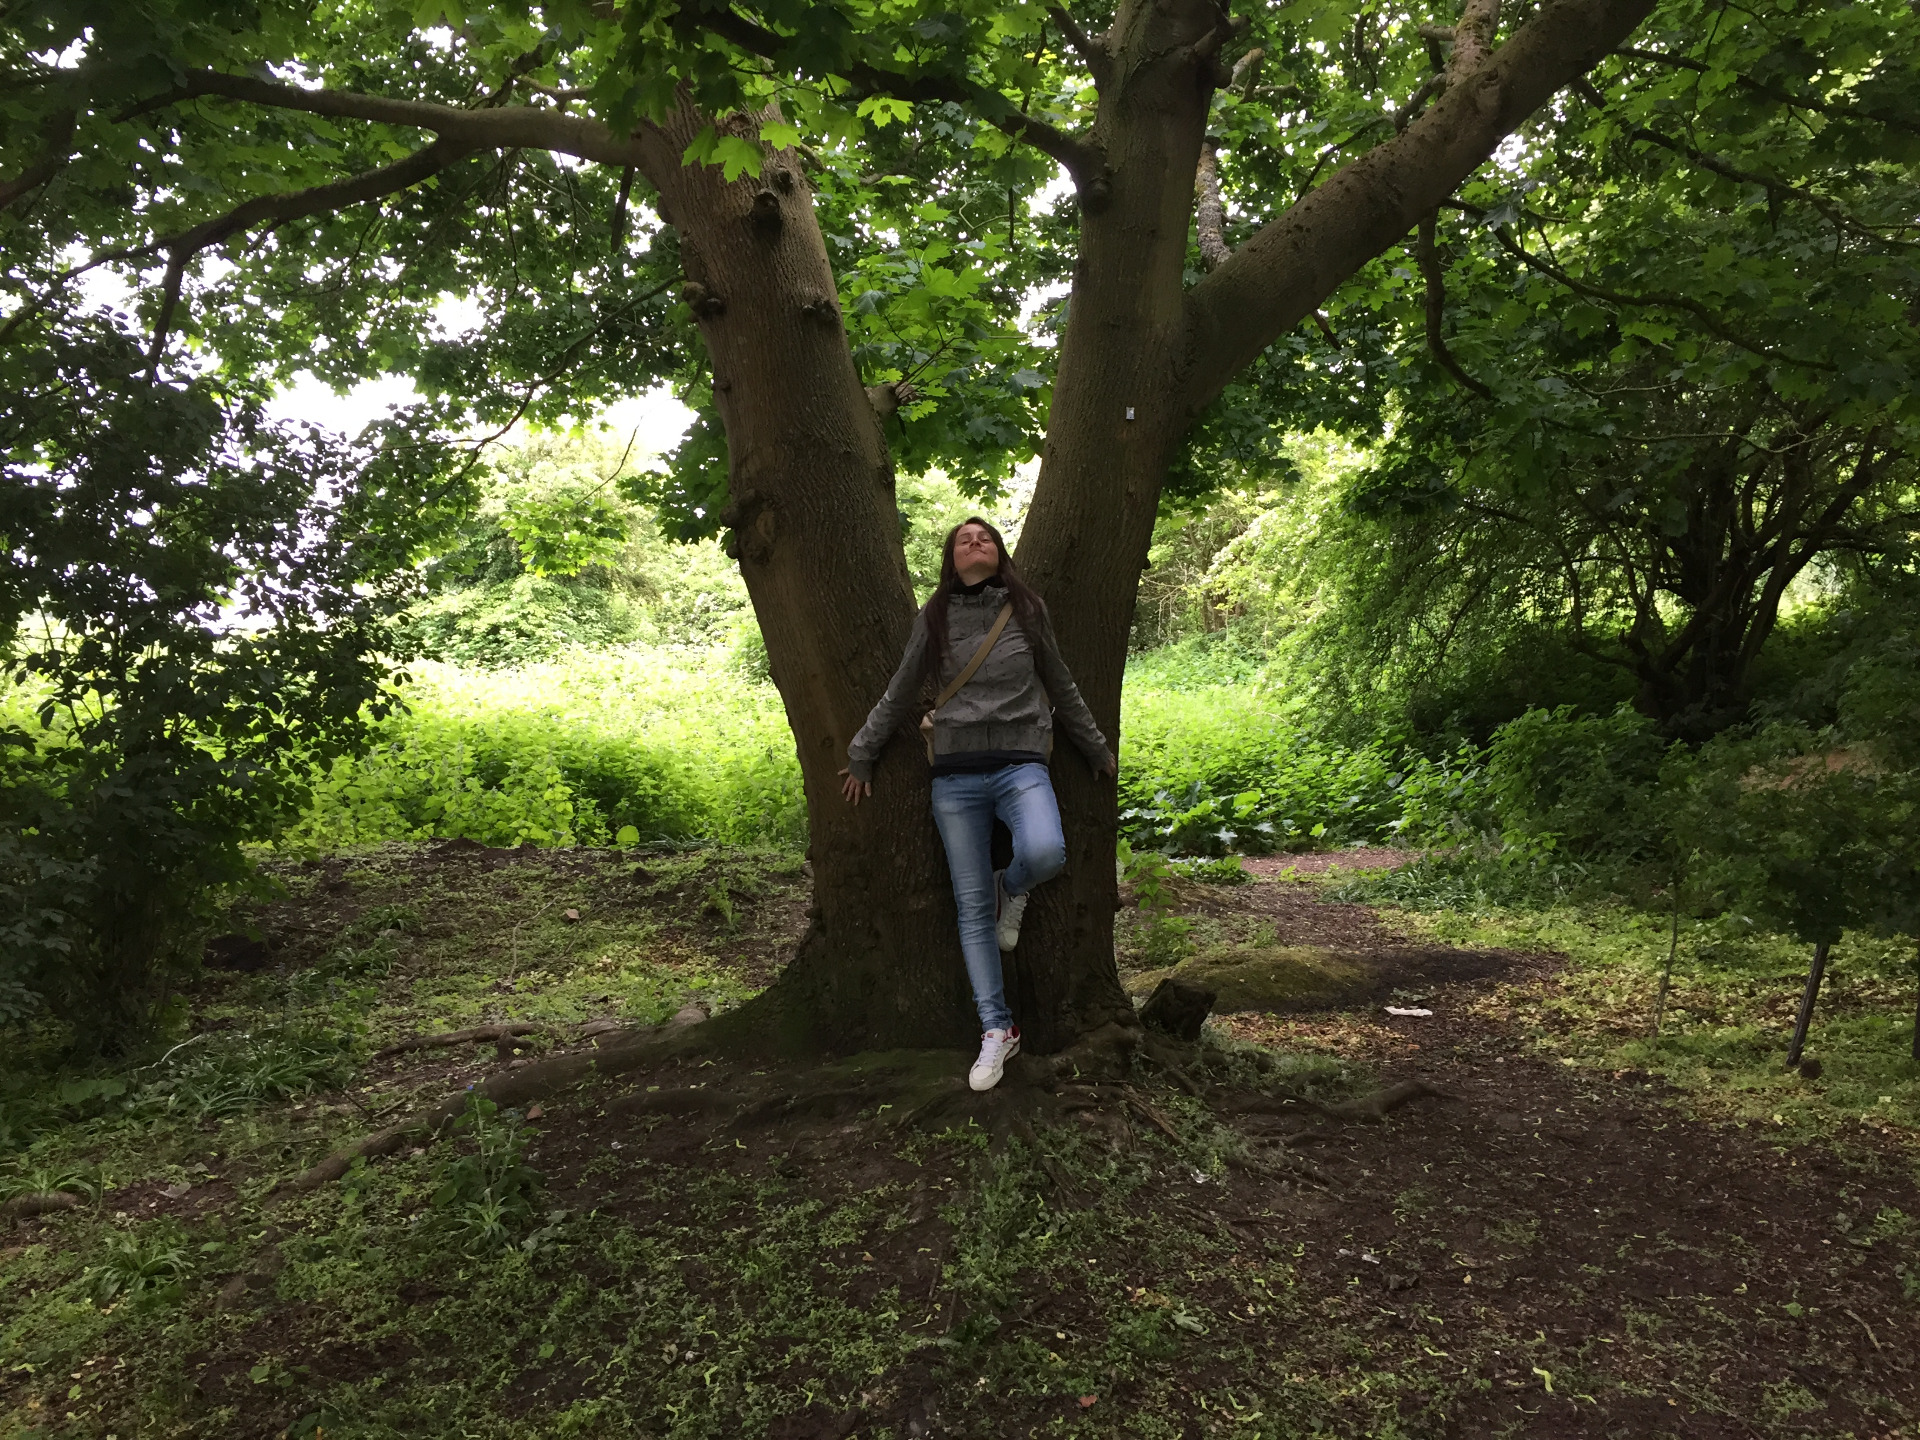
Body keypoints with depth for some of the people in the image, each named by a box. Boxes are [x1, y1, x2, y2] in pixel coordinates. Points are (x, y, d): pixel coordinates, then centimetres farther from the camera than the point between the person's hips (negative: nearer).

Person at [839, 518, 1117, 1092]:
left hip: (1021, 764, -1)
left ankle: (1010, 889, 6)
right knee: (972, 908, 1)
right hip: (956, 774, 1)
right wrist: (860, 756, 19)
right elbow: (899, 697, 15)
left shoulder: (1027, 610, 7)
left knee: (1044, 853, -31)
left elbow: (1062, 689, 16)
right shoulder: (934, 619, 7)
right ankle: (997, 1030, 13)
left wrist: (1099, 750, 22)